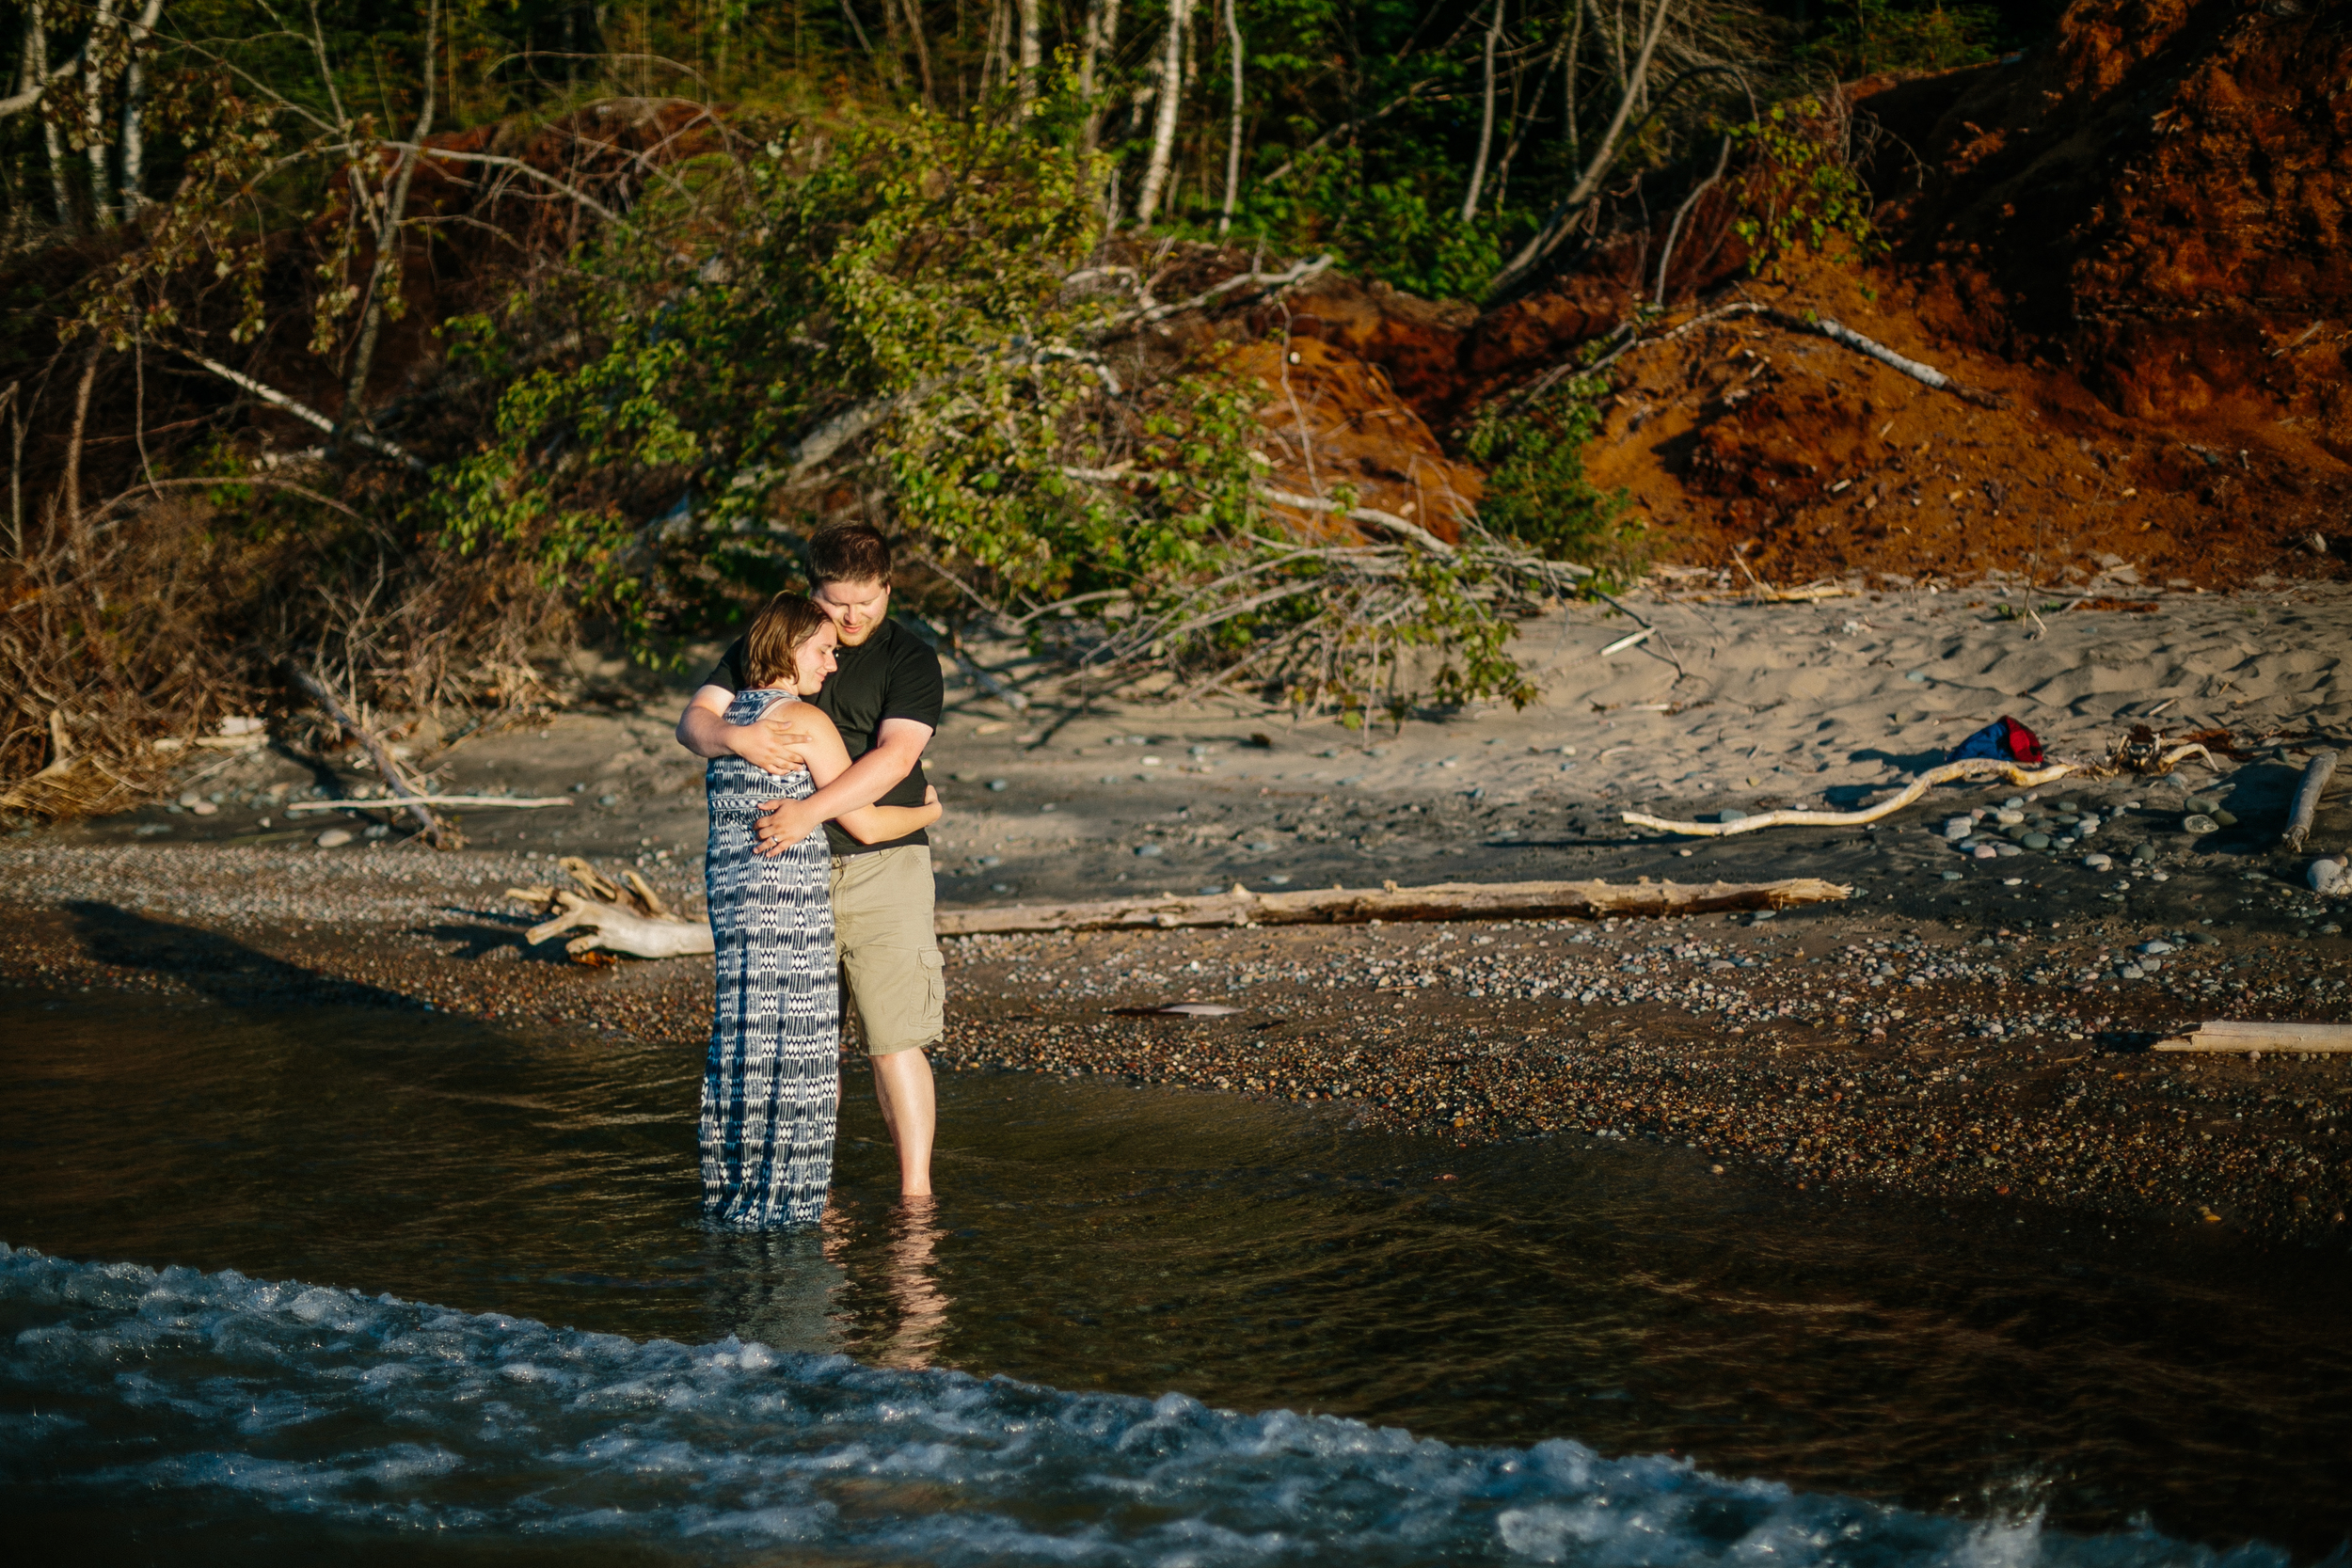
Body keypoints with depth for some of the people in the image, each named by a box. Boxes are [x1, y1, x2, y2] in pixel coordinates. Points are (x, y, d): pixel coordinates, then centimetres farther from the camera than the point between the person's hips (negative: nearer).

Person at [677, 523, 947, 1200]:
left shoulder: (910, 660, -2)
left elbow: (893, 758, -16)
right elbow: (692, 723, 2)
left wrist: (811, 810, -27)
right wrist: (733, 735, -22)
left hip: (881, 867, -3)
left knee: (896, 1039, -7)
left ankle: (915, 1195, -2)